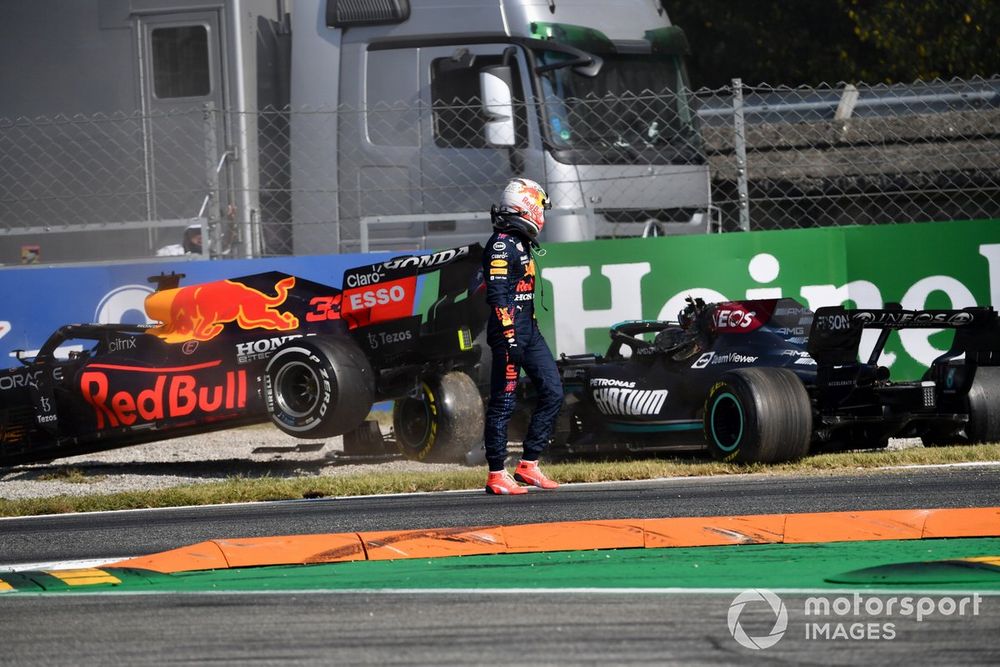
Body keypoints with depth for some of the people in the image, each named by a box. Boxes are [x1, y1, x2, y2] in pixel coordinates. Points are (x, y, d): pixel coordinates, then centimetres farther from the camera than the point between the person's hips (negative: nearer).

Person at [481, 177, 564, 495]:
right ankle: (497, 475, 0)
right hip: (509, 329, -10)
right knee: (503, 403, -5)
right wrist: (509, 337, -23)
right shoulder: (501, 244, -13)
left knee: (552, 393, 6)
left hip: (528, 329, 10)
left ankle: (528, 466, 10)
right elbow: (498, 295, -19)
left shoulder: (521, 243, 17)